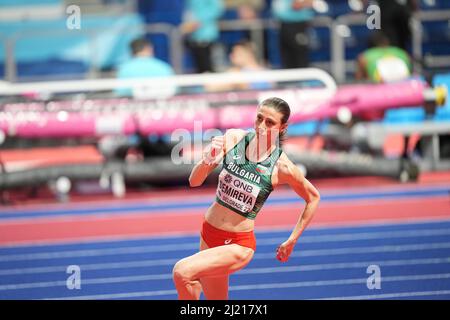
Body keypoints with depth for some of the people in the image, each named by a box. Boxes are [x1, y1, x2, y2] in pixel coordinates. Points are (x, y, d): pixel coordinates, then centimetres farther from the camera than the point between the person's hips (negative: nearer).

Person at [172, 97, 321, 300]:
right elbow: (194, 181, -7)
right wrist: (206, 162, -29)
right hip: (208, 232, 5)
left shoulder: (282, 167, -15)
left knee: (182, 272, -26)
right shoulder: (233, 138, -7)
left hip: (238, 244, -5)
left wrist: (291, 241, 3)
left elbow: (313, 198, 3)